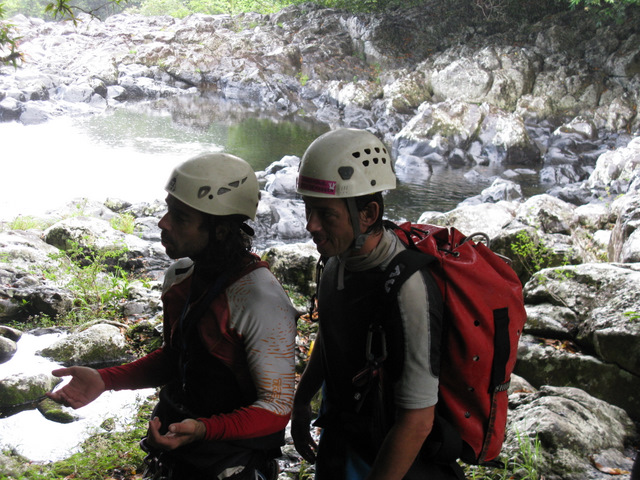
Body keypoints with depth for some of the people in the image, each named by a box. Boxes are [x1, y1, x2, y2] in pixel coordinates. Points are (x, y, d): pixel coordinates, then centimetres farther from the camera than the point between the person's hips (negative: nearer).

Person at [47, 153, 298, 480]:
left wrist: (203, 429, -37)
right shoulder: (180, 275, -2)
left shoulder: (260, 302, -27)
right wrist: (105, 379, -1)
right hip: (173, 443, 7)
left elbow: (276, 407, -22)